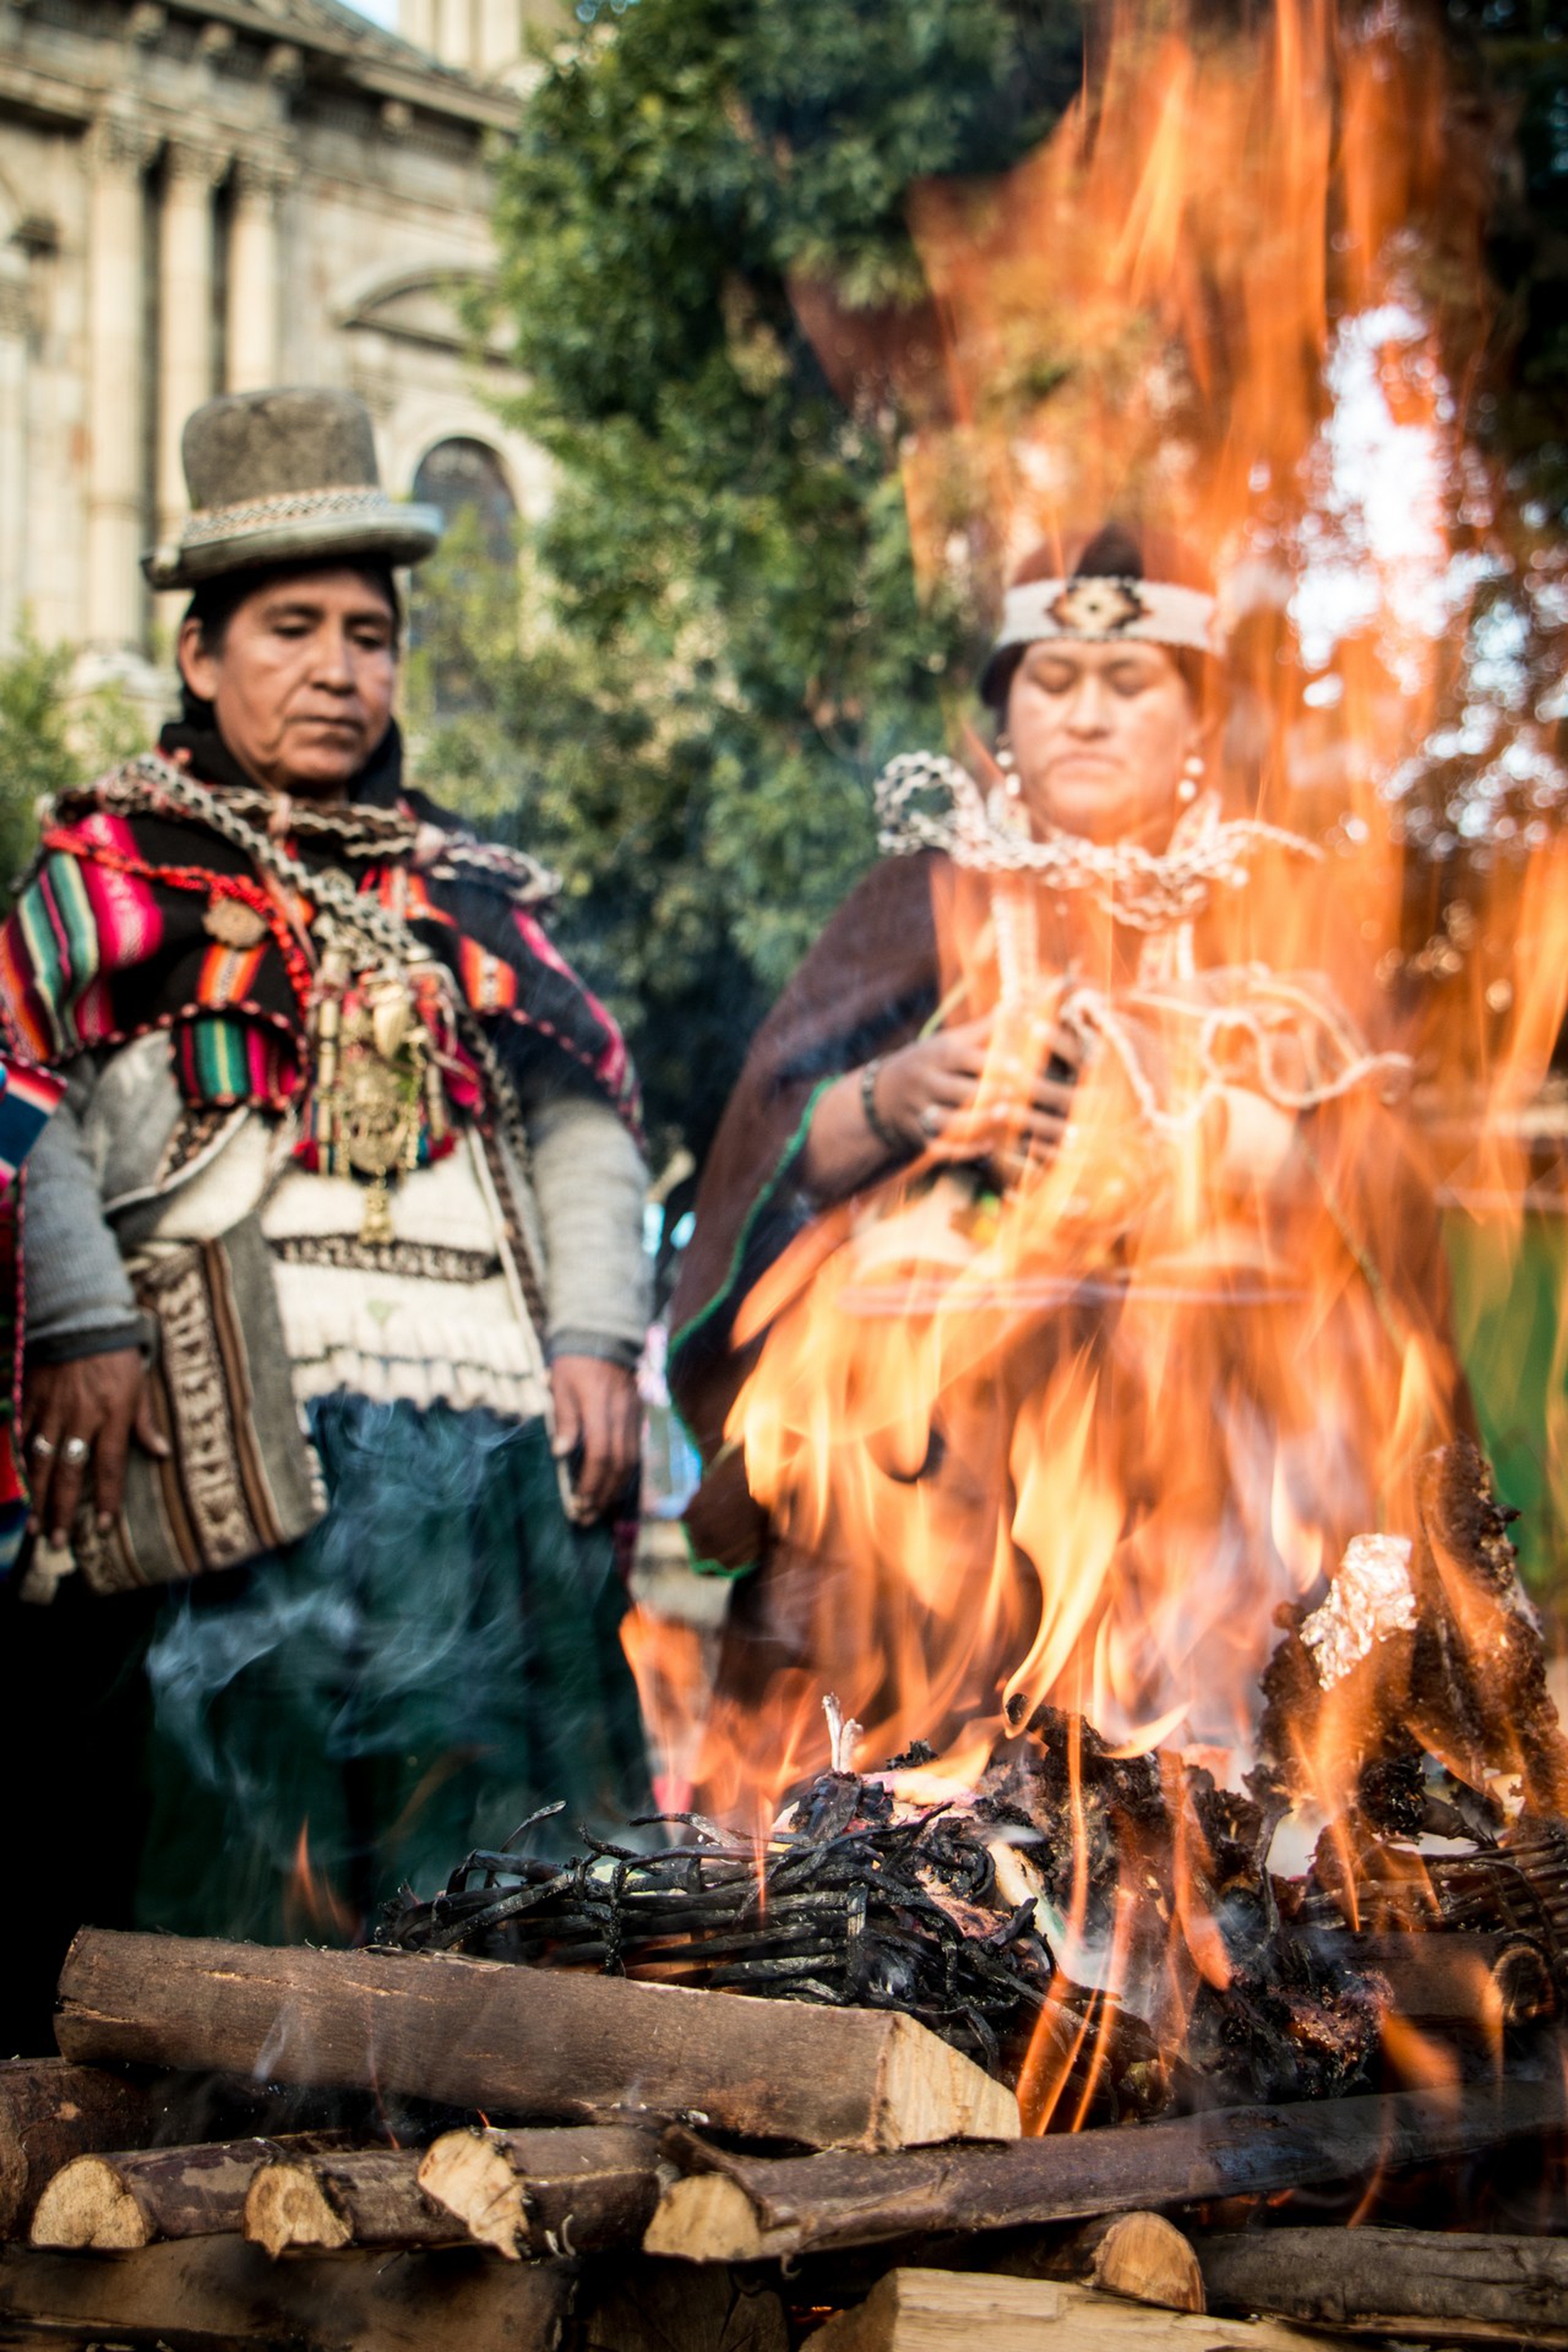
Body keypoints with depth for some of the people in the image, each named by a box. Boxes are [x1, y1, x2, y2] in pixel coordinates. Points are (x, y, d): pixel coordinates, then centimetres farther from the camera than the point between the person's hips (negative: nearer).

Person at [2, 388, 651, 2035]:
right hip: (230, 1423, -4)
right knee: (233, 1817, -9)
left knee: (491, 1844, -2)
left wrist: (597, 1335, 3)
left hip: (493, 1416, 4)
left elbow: (587, 1118, 19)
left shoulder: (464, 887, 24)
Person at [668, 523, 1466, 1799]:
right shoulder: (934, 897, 10)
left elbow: (1371, 1172, 9)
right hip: (955, 1440, -1)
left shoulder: (1287, 903, 14)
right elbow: (778, 1142, 3)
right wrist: (893, 1101, -15)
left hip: (1214, 1435, 1)